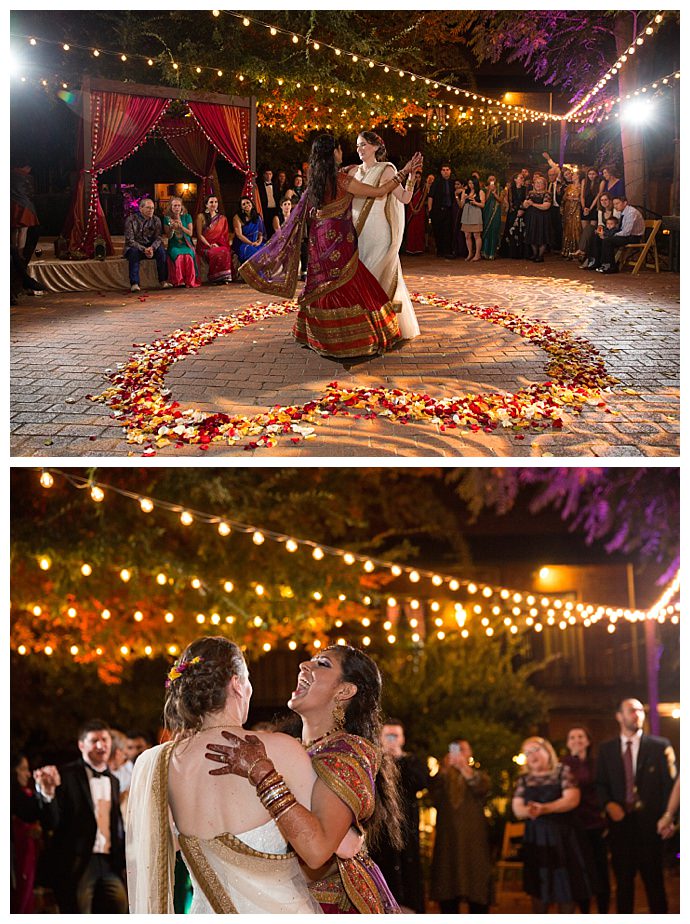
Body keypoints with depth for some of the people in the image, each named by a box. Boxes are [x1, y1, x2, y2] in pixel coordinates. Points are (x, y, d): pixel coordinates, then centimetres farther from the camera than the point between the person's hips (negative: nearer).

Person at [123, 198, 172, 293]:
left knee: (161, 250, -26)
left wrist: (152, 248, -29)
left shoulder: (156, 220, 0)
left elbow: (158, 238, -6)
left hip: (150, 247, 3)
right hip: (134, 247, -3)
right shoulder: (131, 220, -11)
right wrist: (144, 249, -29)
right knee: (134, 252, -36)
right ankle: (134, 284, -38)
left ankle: (163, 281, -23)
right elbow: (129, 240, -16)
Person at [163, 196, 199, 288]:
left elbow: (190, 233, 3)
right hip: (174, 245, 0)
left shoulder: (187, 217, 10)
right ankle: (178, 281, -32)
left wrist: (181, 226, -13)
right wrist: (172, 228, -14)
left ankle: (190, 281, -30)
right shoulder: (167, 218, 9)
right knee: (178, 256, -35)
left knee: (188, 256, -34)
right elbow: (169, 236, 5)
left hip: (186, 244, 0)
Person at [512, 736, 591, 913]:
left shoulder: (563, 772, 0)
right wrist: (528, 811, -23)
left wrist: (544, 809, -25)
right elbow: (517, 809, 2)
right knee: (539, 888, 3)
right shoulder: (523, 780, 11)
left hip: (562, 837, -3)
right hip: (535, 838, 3)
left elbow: (572, 799, -12)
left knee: (566, 884, -2)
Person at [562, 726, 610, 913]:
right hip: (576, 827, -1)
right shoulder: (563, 766, 1)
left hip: (597, 826, 1)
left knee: (601, 872, 2)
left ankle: (603, 915, 10)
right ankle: (585, 916, 12)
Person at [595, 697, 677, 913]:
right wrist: (608, 804, -8)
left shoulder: (660, 746, 1)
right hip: (620, 822, 2)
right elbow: (600, 784, 11)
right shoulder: (606, 749, 9)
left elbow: (670, 784, -2)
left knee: (654, 882, 4)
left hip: (650, 824, -2)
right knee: (623, 882, 8)